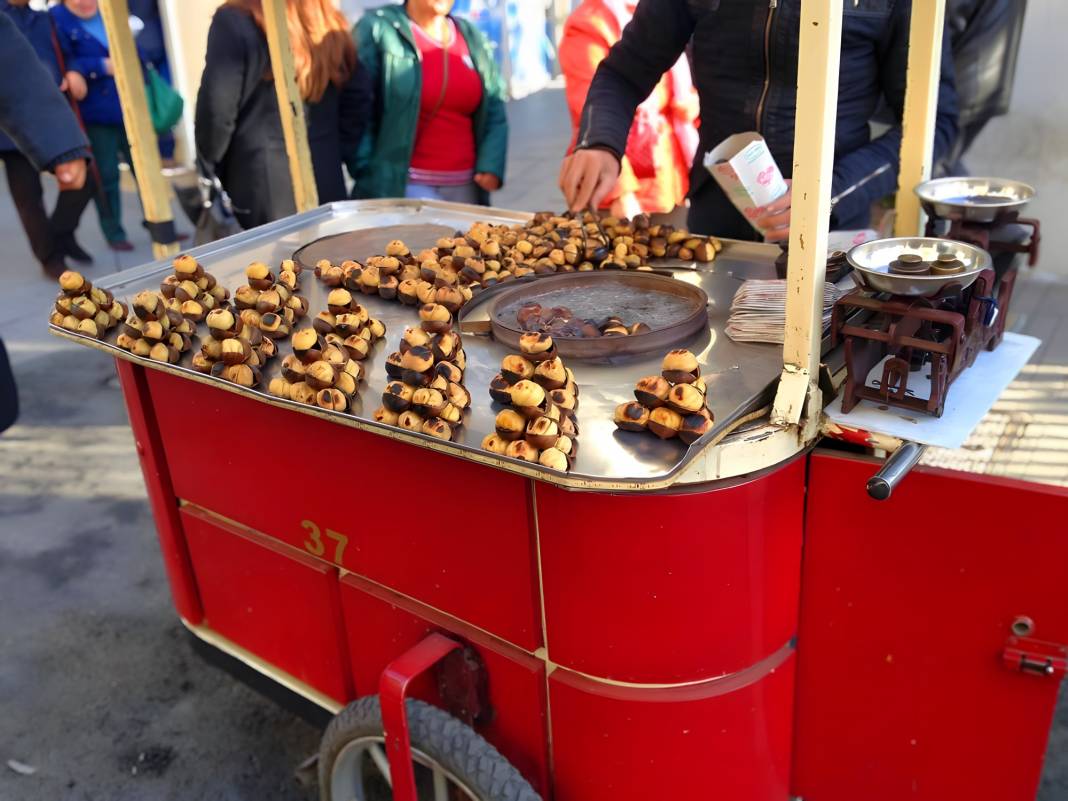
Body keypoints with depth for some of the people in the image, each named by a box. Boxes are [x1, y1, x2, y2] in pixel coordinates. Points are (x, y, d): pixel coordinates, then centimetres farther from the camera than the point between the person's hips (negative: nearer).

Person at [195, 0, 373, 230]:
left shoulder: (234, 22, -10)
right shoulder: (332, 23, 7)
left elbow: (217, 112, -12)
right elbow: (359, 99, 10)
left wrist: (209, 174, 0)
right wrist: (334, 152, 15)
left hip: (262, 188, -5)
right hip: (327, 186, 6)